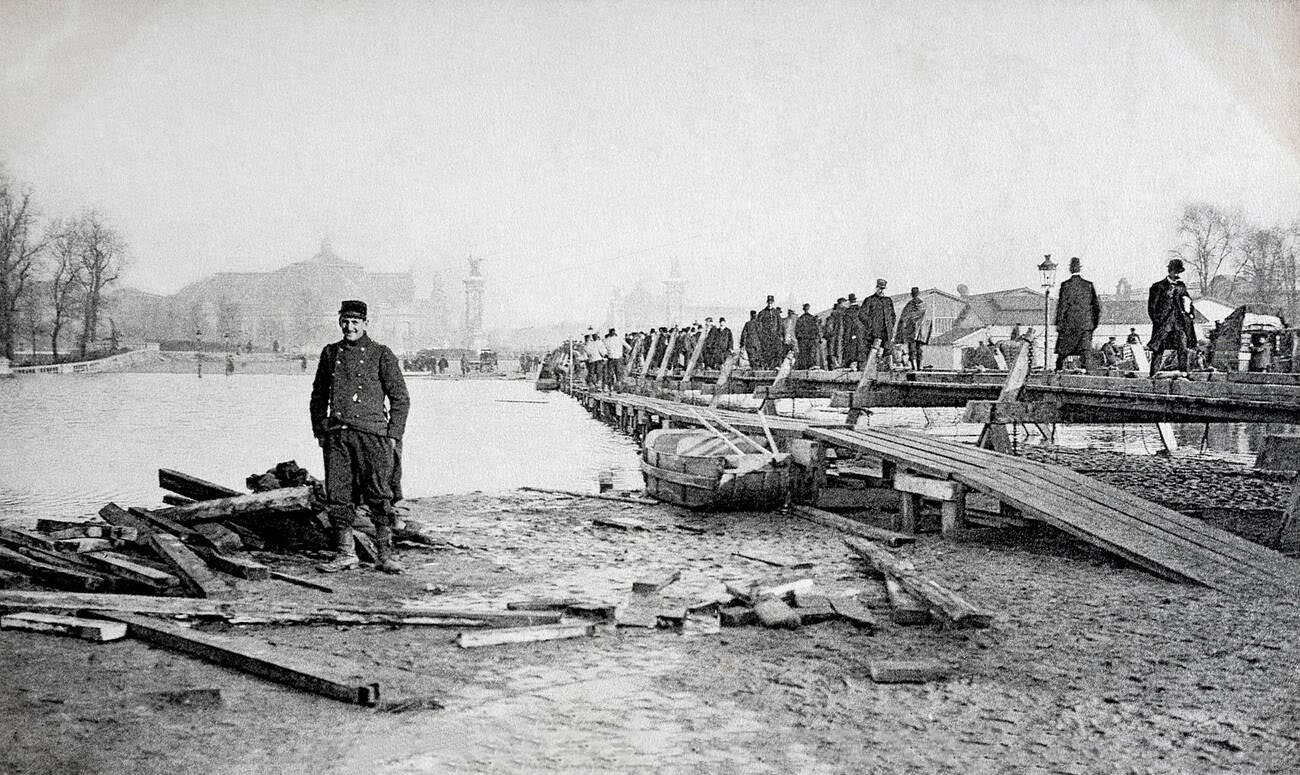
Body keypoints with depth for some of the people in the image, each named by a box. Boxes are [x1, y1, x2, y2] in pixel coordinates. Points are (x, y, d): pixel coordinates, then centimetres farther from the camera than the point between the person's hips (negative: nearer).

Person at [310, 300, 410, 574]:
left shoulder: (381, 355, 2)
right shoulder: (330, 353, 14)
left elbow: (400, 398, 3)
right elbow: (318, 395, 21)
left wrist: (393, 435, -3)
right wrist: (319, 430, 13)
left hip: (372, 433, -3)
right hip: (336, 435, 4)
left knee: (380, 497, -5)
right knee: (337, 496, 4)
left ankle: (384, 555, 2)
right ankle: (346, 554, 14)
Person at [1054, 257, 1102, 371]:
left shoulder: (1065, 285, -6)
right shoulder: (1088, 285, 2)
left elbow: (1062, 306, -6)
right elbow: (1097, 305, 5)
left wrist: (1059, 324, -2)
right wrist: (1095, 322, 14)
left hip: (1068, 324, -2)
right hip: (1085, 324, 2)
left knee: (1062, 351, 9)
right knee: (1084, 350, 1)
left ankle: (1059, 370, 12)